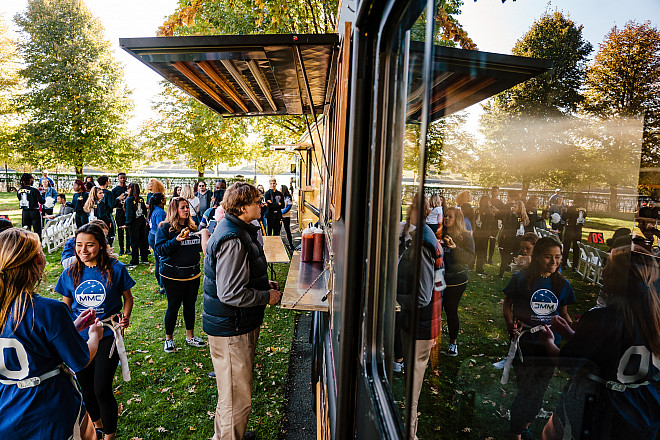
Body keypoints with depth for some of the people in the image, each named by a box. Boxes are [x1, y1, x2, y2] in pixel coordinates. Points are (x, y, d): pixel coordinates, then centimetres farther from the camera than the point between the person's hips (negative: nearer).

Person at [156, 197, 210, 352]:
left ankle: (190, 337, 29)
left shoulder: (192, 227, 9)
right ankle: (169, 339, 25)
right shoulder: (165, 228, -7)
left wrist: (204, 237, 1)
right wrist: (177, 240, -28)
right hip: (173, 275, -5)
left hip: (193, 274, 5)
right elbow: (160, 249, -16)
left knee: (190, 305, 14)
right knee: (173, 306, 6)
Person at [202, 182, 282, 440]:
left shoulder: (238, 230, 9)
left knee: (233, 393, 26)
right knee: (237, 398, 4)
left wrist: (263, 285, 11)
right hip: (231, 331, -11)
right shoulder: (233, 240, -26)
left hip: (238, 325, 11)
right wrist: (267, 296, -17)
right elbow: (231, 293, -28)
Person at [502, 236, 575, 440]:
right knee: (526, 391, 0)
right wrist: (511, 325, -18)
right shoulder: (521, 279, -10)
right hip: (525, 344, -4)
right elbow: (507, 306, -2)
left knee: (539, 393, 16)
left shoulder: (562, 284, 2)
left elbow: (563, 314, 12)